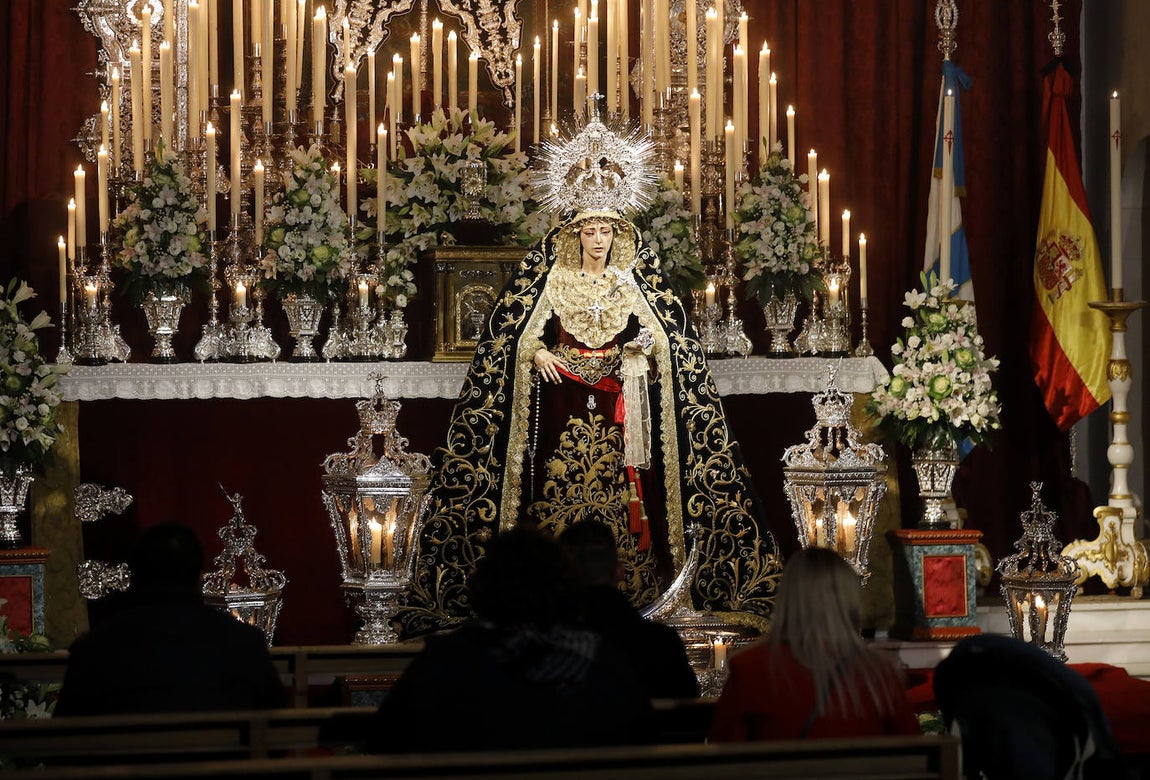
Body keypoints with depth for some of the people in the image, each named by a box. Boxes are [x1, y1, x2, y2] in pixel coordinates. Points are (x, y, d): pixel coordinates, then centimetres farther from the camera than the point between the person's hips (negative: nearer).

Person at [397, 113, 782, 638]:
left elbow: (662, 340, 8)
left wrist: (644, 349, -12)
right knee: (559, 486, -7)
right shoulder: (552, 279, 8)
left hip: (617, 405, 1)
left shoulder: (631, 282, 10)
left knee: (617, 487, -6)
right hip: (562, 406, -1)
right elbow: (519, 338, 8)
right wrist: (538, 355, -12)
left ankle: (617, 589, -2)